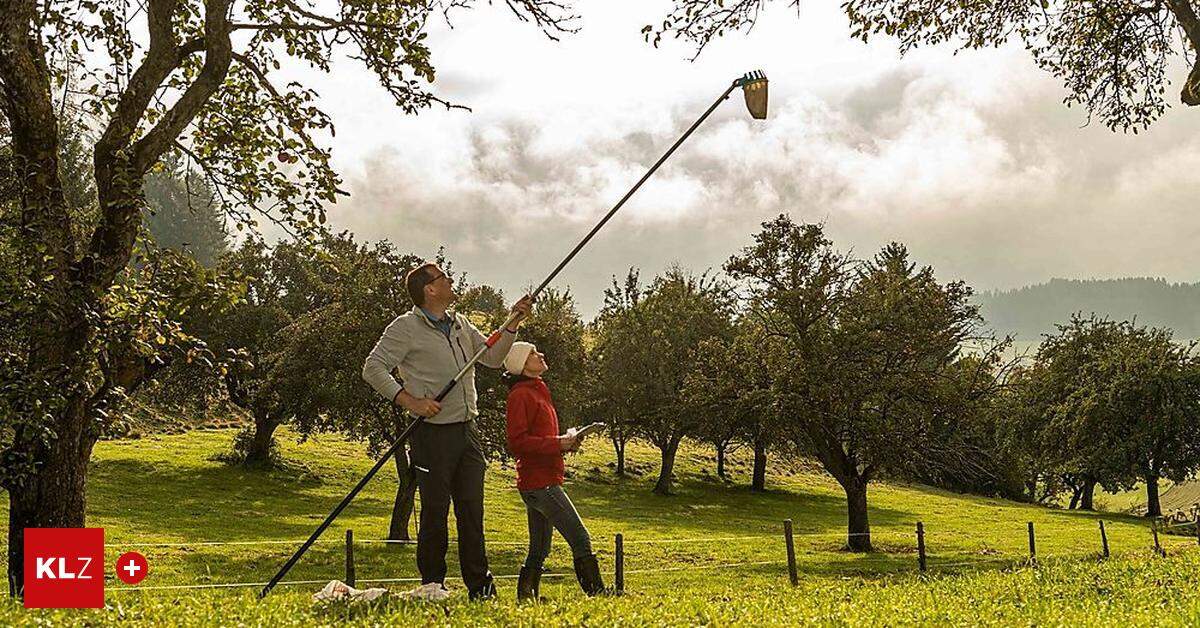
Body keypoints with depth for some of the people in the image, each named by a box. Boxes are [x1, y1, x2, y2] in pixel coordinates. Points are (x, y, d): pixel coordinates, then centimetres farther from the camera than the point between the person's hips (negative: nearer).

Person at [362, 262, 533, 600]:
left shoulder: (461, 324, 16)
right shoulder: (406, 327, -6)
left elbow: (493, 358, 21)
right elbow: (373, 368, -10)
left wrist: (513, 323, 9)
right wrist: (409, 401, -18)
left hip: (467, 430, 6)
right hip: (432, 432, -6)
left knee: (472, 510, 8)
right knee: (435, 512, -1)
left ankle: (480, 588, 14)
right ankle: (432, 588, 11)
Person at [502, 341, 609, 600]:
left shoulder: (537, 391, 20)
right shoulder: (520, 394, -10)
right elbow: (517, 442, -18)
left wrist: (564, 442, 7)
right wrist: (557, 444, -19)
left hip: (542, 481, 10)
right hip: (540, 482, -10)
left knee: (540, 549, 13)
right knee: (580, 539, -10)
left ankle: (526, 597, 17)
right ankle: (596, 592, -8)